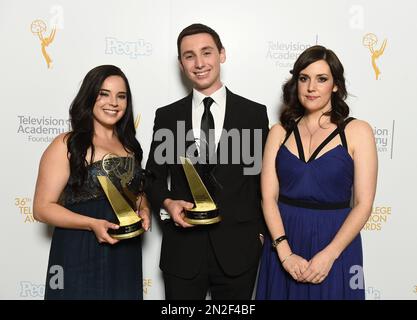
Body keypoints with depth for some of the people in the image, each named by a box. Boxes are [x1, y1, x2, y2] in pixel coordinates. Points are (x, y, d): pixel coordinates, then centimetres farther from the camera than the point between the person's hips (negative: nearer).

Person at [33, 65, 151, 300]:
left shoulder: (128, 144, 9)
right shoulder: (66, 146, -8)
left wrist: (144, 210, -2)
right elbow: (43, 207, -10)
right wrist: (92, 224, -23)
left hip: (126, 253, 5)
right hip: (80, 254, -5)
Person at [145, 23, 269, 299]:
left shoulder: (254, 113, 0)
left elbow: (263, 178, 4)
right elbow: (154, 177, 7)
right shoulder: (167, 117, 3)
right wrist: (167, 203, -12)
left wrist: (261, 231, 2)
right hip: (182, 248, 1)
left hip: (237, 248, 0)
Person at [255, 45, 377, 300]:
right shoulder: (280, 132, 2)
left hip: (336, 243, -2)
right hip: (284, 242, 2)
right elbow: (268, 197, -4)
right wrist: (285, 253, -14)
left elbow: (363, 204, -8)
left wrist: (328, 255, -15)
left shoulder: (358, 131, -4)